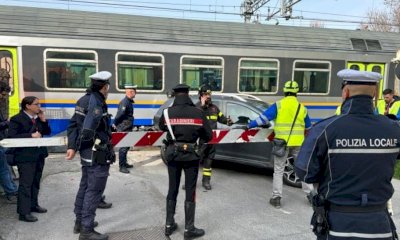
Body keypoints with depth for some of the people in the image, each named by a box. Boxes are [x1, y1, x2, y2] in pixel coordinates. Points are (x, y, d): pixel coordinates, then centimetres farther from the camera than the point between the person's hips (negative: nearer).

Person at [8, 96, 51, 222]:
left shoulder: (38, 117, 10)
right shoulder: (17, 119, -11)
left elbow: (47, 132, 12)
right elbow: (11, 136, -18)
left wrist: (43, 120, -3)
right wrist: (31, 135, -23)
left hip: (39, 154, 7)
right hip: (25, 156, -7)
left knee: (36, 182, 17)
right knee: (25, 184, -4)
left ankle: (33, 205, 32)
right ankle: (24, 212, 3)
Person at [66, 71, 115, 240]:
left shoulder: (83, 100, 9)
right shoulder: (96, 102, -20)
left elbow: (73, 125, 7)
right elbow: (87, 130, -26)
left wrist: (72, 146, 3)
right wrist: (77, 147, -9)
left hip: (87, 152, 10)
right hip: (98, 154, -10)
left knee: (85, 186, 20)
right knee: (94, 191, 0)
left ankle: (80, 221, 35)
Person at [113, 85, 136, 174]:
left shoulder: (130, 102, 13)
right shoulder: (124, 102, -19)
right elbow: (119, 114, -27)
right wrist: (115, 124, -15)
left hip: (128, 129, 10)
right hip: (123, 129, -10)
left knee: (126, 146, 19)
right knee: (123, 147, -4)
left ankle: (124, 163, 32)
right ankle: (122, 166, 3)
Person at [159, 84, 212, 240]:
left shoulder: (168, 112, -6)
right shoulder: (198, 113, -9)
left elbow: (161, 127, 14)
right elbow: (208, 136, -3)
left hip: (173, 153, 2)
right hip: (191, 154, -2)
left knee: (172, 190, 16)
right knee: (190, 192, 7)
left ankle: (169, 225, 25)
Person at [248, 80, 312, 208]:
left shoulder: (278, 105, -6)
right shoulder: (302, 107, 5)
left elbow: (264, 118, -10)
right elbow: (308, 127, 17)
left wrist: (250, 125, 1)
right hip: (298, 143, 3)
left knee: (278, 170, 7)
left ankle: (276, 197, 6)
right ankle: (310, 194, 23)